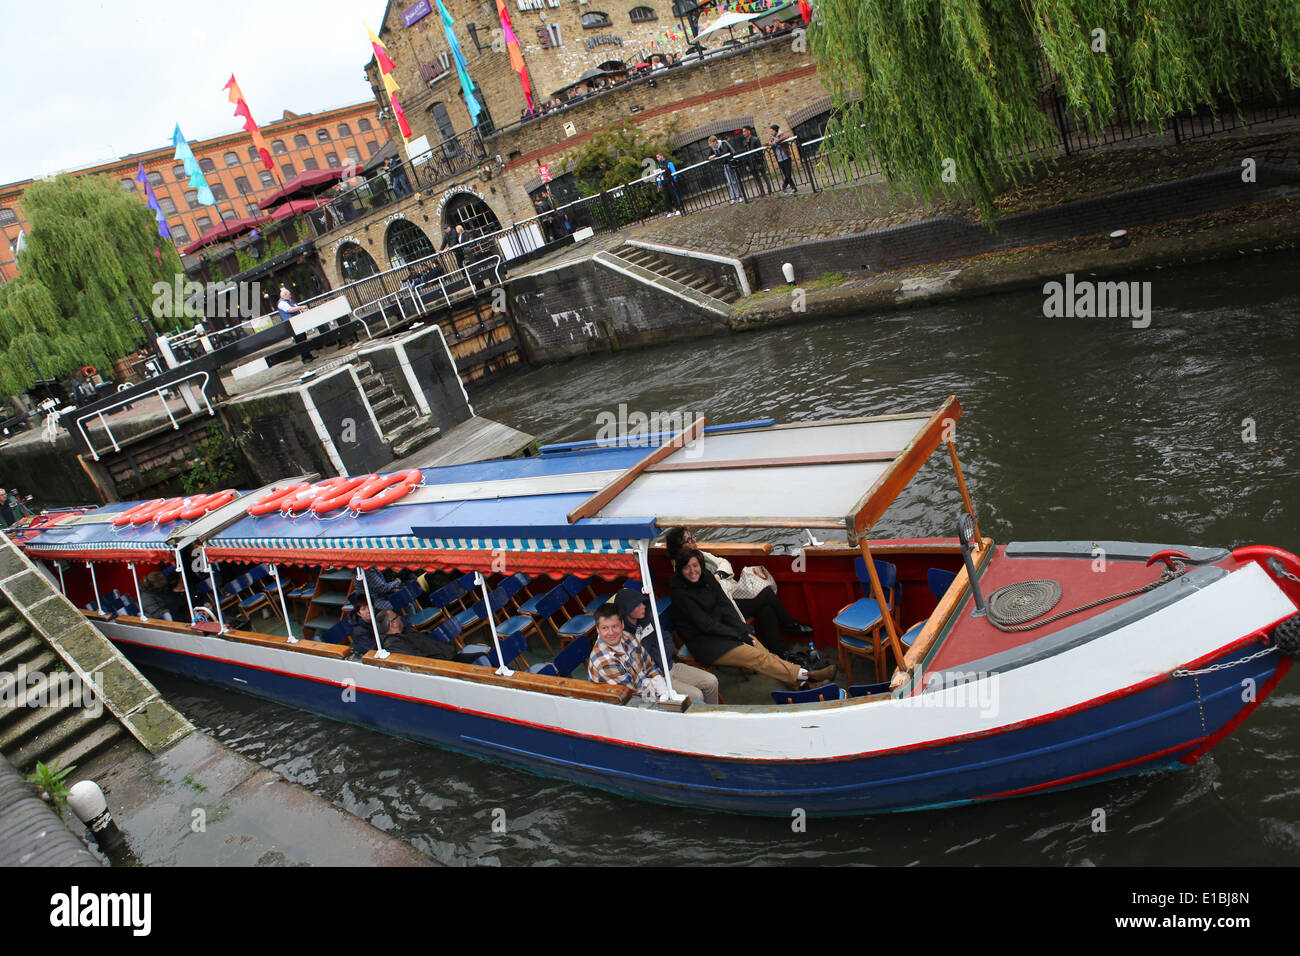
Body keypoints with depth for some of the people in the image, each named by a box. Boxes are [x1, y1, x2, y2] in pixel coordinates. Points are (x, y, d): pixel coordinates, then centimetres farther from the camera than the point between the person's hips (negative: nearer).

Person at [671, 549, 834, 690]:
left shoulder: (707, 578, 1)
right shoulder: (680, 593, -19)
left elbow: (725, 606, 4)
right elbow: (706, 624, -19)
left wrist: (743, 631, -9)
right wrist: (739, 635, -16)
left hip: (721, 627, 7)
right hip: (703, 642, -7)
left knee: (764, 652, -12)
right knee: (758, 658, -16)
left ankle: (800, 683, -15)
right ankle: (806, 675, -14)